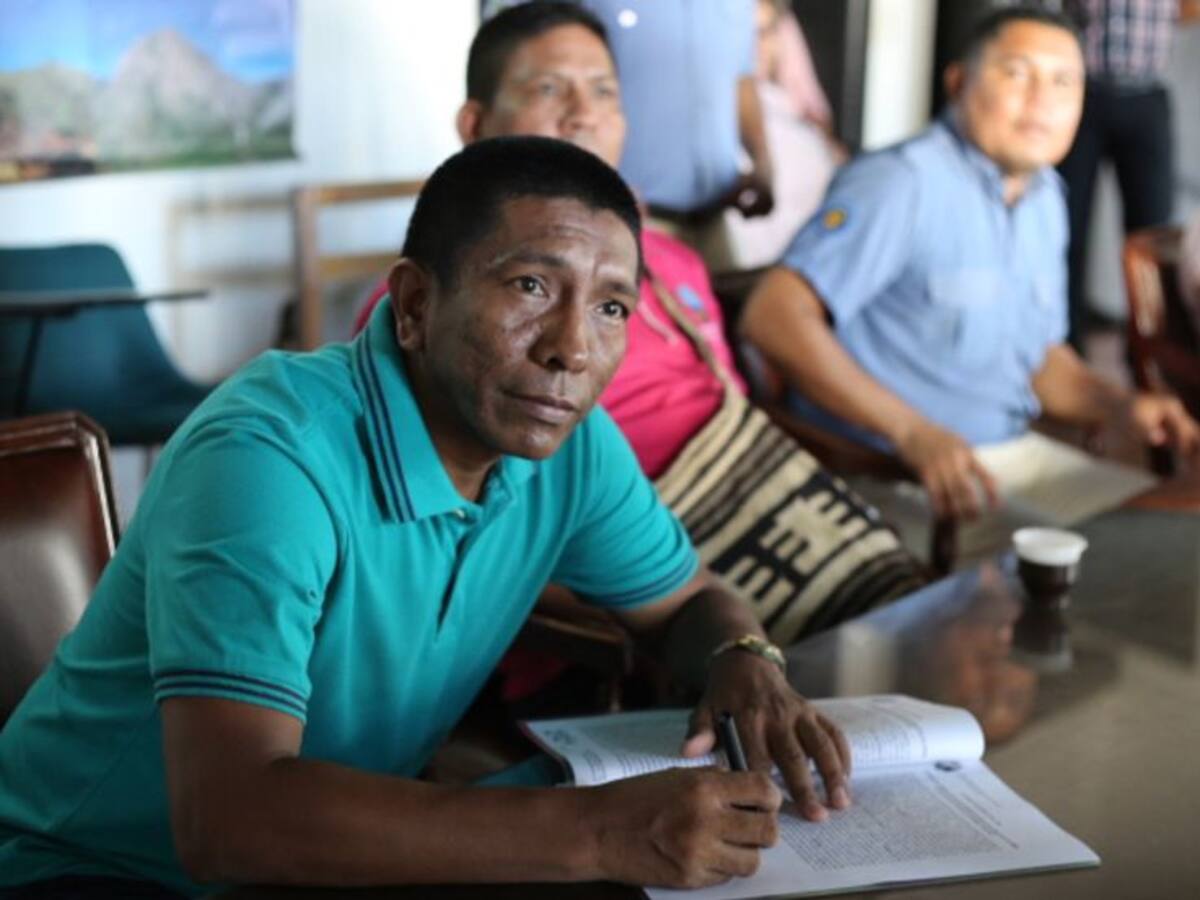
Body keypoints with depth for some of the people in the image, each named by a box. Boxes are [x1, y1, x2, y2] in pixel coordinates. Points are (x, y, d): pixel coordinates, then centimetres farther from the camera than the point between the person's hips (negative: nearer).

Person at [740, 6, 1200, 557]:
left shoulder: (1046, 197, 13)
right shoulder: (902, 181, -14)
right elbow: (774, 316, -24)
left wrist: (1121, 406, 4)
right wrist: (913, 432, -30)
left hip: (1012, 459, 9)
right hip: (886, 473, -8)